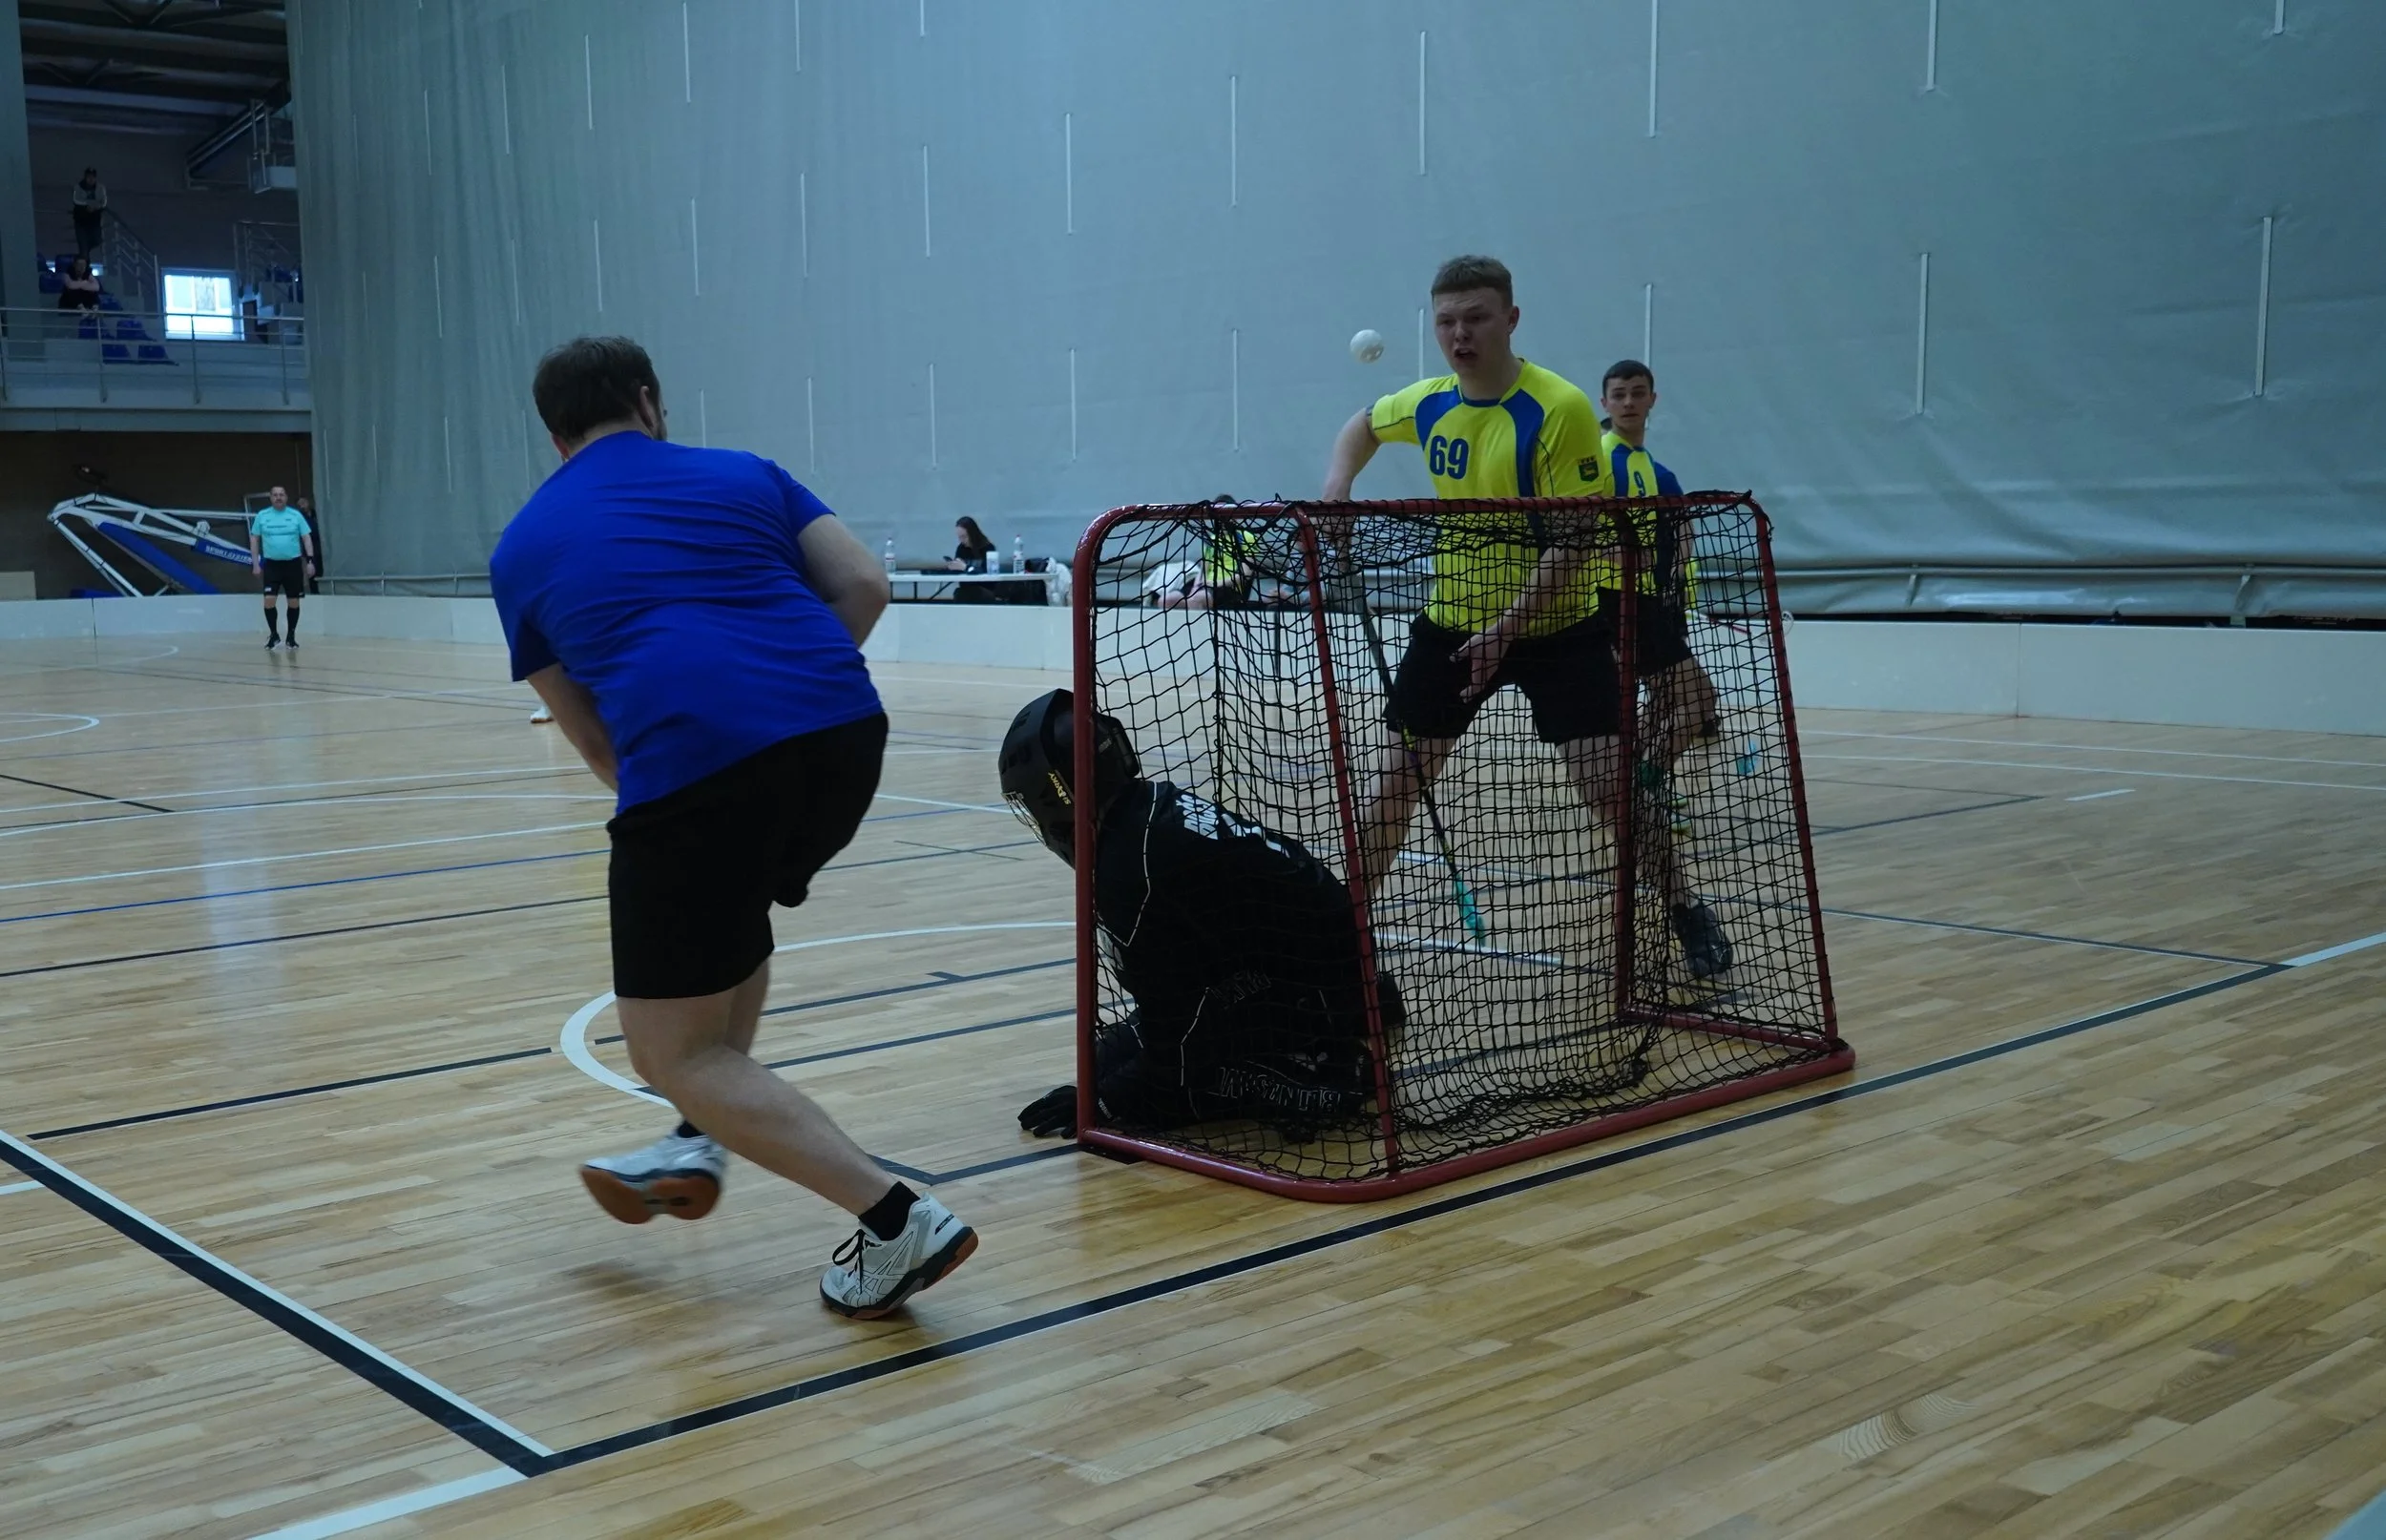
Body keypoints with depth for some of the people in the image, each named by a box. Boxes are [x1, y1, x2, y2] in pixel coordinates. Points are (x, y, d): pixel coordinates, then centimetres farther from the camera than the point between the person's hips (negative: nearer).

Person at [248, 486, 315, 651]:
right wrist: (255, 563, 2)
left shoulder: (296, 515, 1)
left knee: (293, 602, 4)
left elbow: (307, 538, 4)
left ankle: (291, 636, 17)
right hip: (271, 564, 0)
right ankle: (274, 634, 8)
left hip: (293, 564, 0)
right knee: (269, 600, -9)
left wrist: (310, 560, -5)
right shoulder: (261, 516, 3)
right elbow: (254, 539, 9)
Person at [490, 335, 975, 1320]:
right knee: (734, 913, 35)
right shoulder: (742, 474, 22)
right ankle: (699, 1142, 30)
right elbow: (865, 586, 13)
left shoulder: (524, 546, 21)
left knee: (671, 1052, 7)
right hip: (847, 733, 4)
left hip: (690, 761, -4)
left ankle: (896, 1221, -4)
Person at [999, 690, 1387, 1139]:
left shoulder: (1128, 867, -24)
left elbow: (1164, 998, -17)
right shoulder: (1156, 804, 4)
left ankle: (1337, 1077, -5)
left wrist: (1105, 1099, -6)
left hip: (1307, 980, -10)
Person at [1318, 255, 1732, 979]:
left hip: (1556, 627, -5)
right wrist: (1335, 491, 3)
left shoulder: (1560, 410, -20)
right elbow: (1363, 425, 21)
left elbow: (1577, 538, -22)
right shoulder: (1428, 403, -2)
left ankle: (1688, 914, 11)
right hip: (1453, 620, 5)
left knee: (1607, 784, -10)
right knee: (1392, 777, 3)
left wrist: (1509, 625, -28)